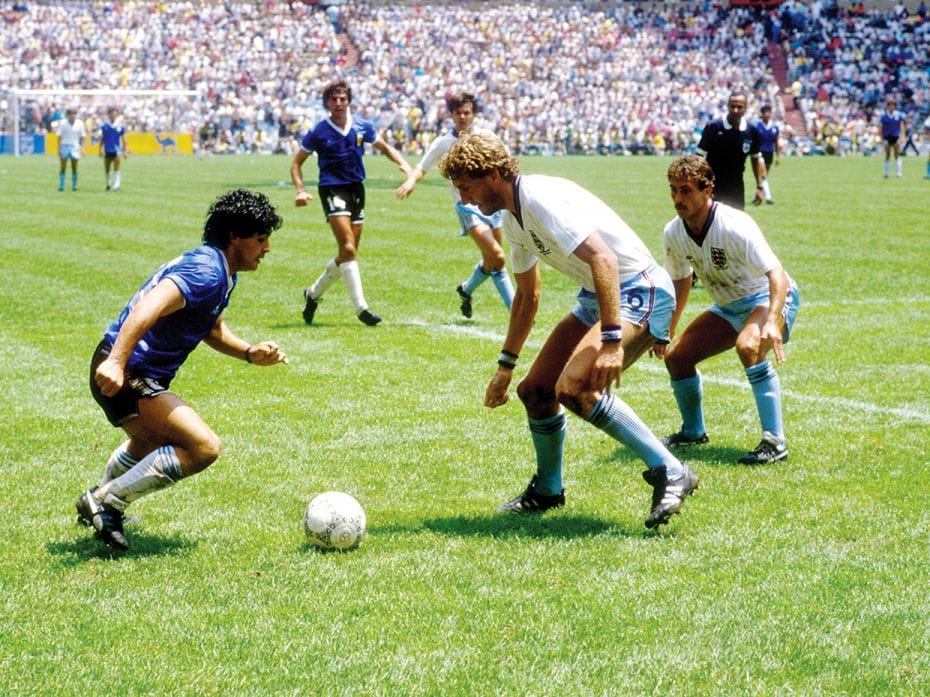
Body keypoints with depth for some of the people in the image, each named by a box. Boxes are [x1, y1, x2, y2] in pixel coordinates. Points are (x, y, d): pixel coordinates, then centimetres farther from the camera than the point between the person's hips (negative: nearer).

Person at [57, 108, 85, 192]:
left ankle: (74, 186, 11)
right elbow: (59, 136, -2)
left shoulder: (80, 124, 0)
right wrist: (59, 148, -6)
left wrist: (82, 148, 0)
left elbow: (82, 137, 8)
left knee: (74, 168, 1)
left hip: (75, 147, 1)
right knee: (63, 168, -2)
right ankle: (61, 186, 3)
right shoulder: (63, 123, -5)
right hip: (64, 146, -1)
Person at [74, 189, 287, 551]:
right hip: (122, 375, -11)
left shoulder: (221, 272, 11)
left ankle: (99, 500, 55)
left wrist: (249, 352, 7)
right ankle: (106, 501, -10)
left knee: (152, 442, 36)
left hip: (136, 375, 11)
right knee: (204, 447, -20)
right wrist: (115, 362, -48)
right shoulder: (206, 272, -22)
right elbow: (149, 307, -37)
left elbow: (211, 329, 25)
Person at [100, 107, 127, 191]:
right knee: (106, 170, 10)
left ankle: (116, 185, -12)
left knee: (116, 169, -12)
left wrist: (125, 151, 6)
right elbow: (102, 139, 9)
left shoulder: (120, 126, 1)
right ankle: (108, 183, 30)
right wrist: (100, 150, 7)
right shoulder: (104, 126, 2)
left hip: (116, 150, -1)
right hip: (107, 151, 1)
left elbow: (123, 139, 8)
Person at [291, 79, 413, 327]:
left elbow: (385, 148, 19)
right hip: (332, 188, -5)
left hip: (356, 188, 5)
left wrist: (404, 165, 2)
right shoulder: (318, 132, -5)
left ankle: (314, 293, 29)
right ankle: (361, 307, -15)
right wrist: (300, 190, -13)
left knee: (348, 253, 8)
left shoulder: (362, 127, 4)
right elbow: (297, 162, 3)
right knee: (348, 248, -18)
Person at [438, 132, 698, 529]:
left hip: (638, 291, -10)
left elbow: (603, 259, -32)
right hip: (595, 298, 10)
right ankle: (547, 491, 32)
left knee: (573, 386, -29)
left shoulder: (542, 198, -21)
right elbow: (527, 296, 25)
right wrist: (505, 366, 27)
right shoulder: (512, 219, 11)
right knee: (535, 390, 10)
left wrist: (611, 341, -38)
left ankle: (670, 474, -23)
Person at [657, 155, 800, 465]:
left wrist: (773, 321, -51)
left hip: (768, 300, -8)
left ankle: (775, 442, -28)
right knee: (676, 355, 2)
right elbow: (680, 280, 12)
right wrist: (666, 330, 14)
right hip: (728, 308, 8)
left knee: (748, 346, -36)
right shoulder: (674, 233, -7)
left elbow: (777, 274, -37)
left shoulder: (734, 226, -29)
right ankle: (693, 431, 28)